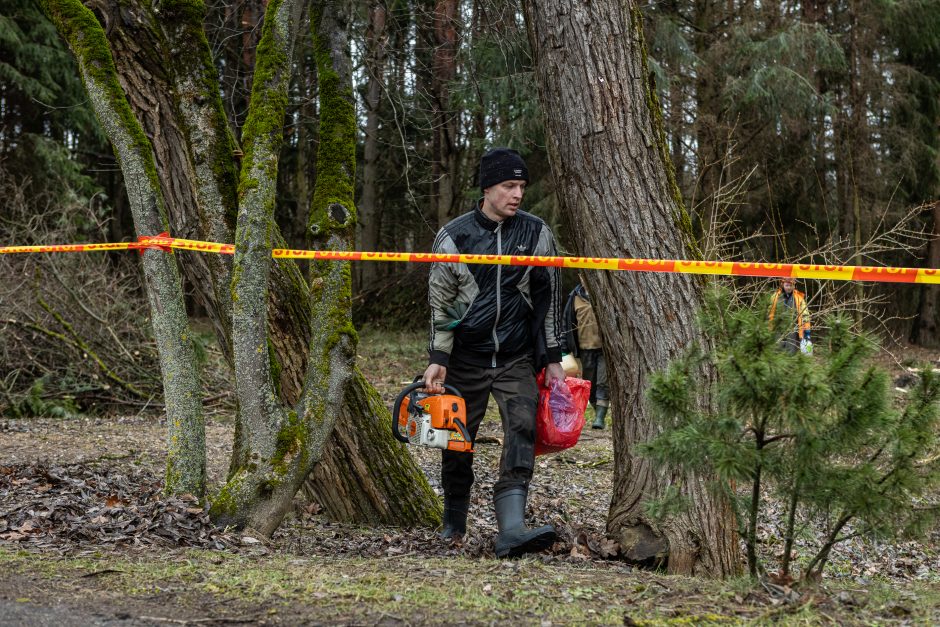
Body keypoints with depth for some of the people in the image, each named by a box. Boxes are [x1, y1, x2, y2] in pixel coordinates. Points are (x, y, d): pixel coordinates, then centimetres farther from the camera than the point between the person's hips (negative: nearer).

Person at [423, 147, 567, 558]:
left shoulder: (537, 234, 3)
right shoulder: (454, 236, -3)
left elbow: (548, 299, 9)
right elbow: (439, 301, 0)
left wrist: (552, 359, 6)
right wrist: (437, 359, -7)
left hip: (517, 358, 1)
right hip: (466, 358, -1)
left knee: (521, 432, -15)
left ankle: (511, 529, -23)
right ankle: (454, 521, 26)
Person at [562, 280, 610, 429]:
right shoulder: (575, 297, 6)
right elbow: (568, 321, 11)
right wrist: (567, 347, 8)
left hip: (605, 347, -4)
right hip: (586, 348, 4)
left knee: (603, 383, -9)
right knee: (590, 384, 10)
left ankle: (600, 417, -10)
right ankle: (599, 414, 22)